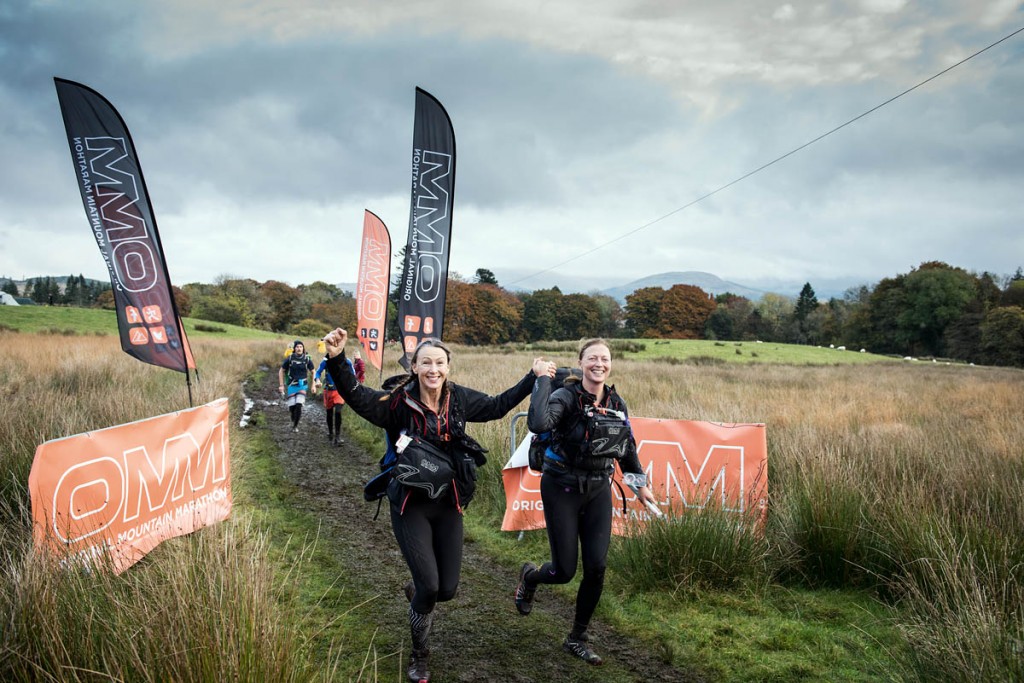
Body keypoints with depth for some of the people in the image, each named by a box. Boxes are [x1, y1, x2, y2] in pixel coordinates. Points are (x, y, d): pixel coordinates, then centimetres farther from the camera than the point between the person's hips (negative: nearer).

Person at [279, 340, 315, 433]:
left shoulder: (307, 359, -4)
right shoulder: (289, 358, -5)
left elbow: (313, 372, 9)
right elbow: (281, 371, 5)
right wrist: (281, 385, 1)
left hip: (302, 386, 0)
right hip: (292, 386, 0)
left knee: (299, 405, -15)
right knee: (292, 407, 0)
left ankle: (295, 425, 1)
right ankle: (293, 421, 32)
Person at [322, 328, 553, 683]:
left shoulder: (459, 398, -2)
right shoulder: (398, 400, -14)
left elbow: (497, 405, 11)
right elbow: (356, 395, -25)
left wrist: (533, 377, 10)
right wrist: (336, 359, -42)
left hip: (448, 505, 4)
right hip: (411, 505, -4)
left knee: (447, 589, 5)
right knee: (429, 586, -7)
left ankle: (416, 591, 45)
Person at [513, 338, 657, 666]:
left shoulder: (617, 403, 1)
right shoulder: (565, 396, -17)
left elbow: (627, 446, 17)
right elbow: (538, 424, -38)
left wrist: (640, 483, 22)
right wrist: (542, 379, -29)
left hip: (599, 490, 5)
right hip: (562, 488, -4)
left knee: (596, 567, -2)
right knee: (564, 571, -2)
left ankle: (577, 639, 19)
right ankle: (529, 576, 35)